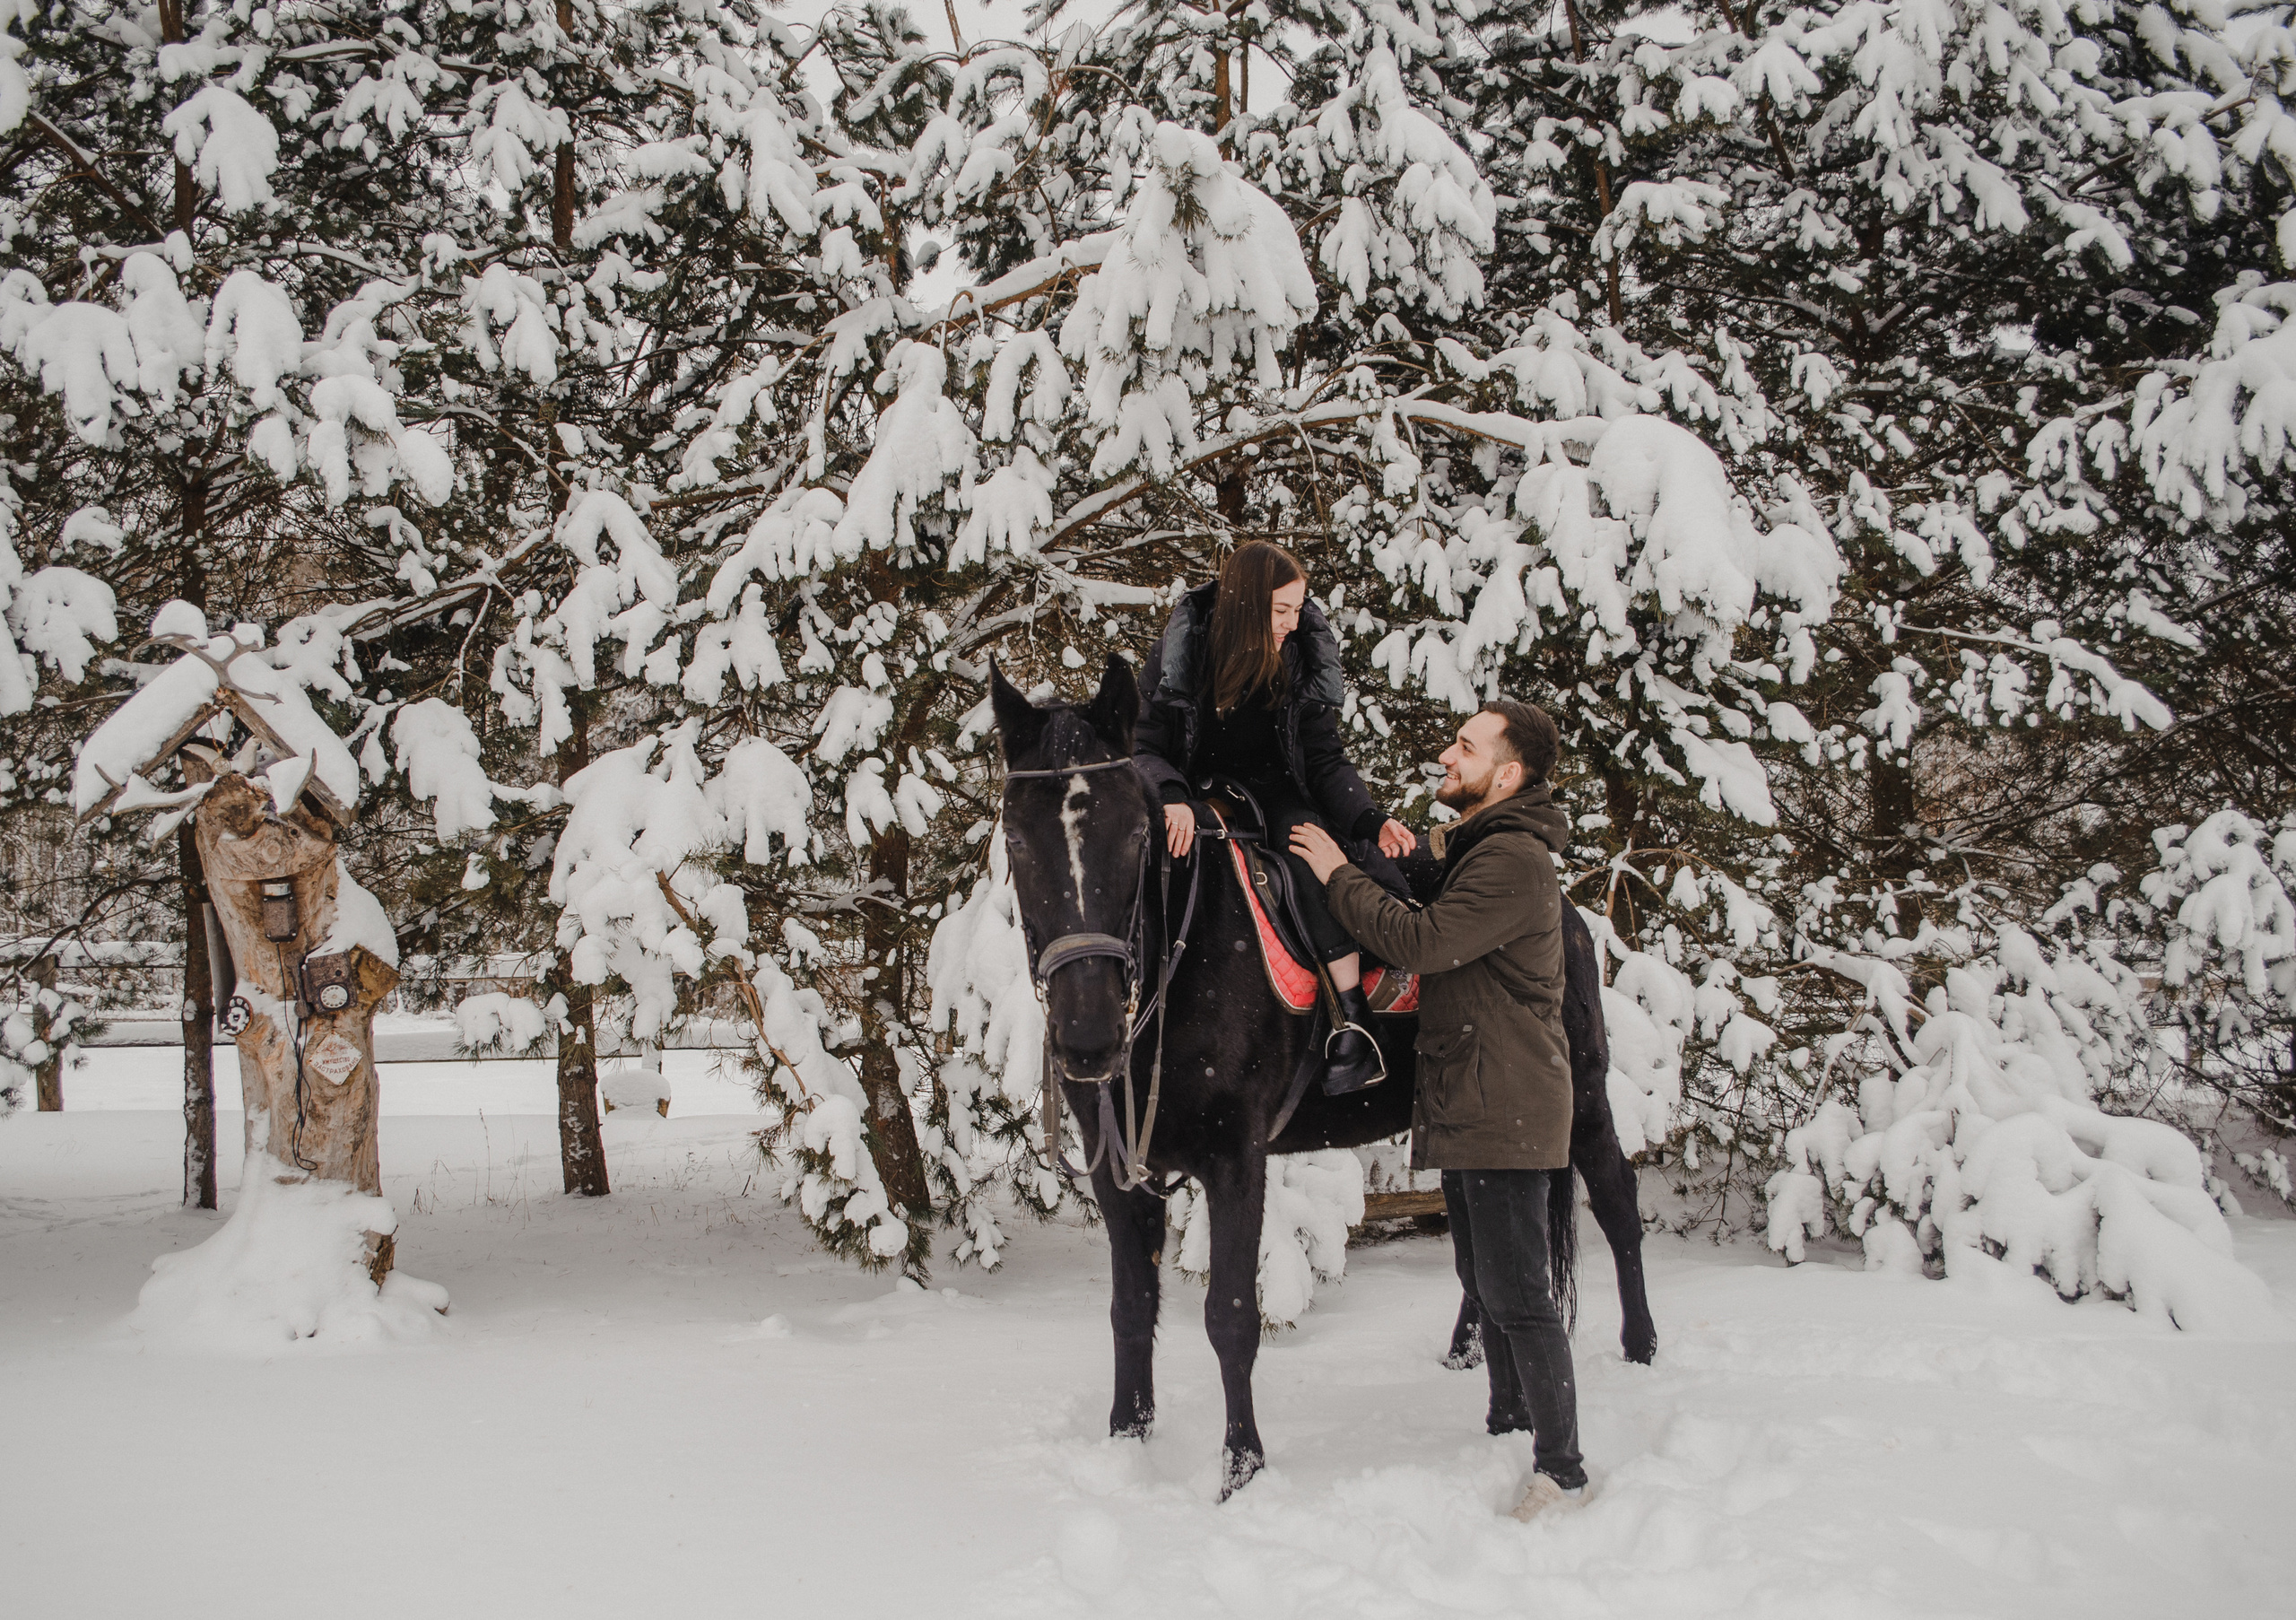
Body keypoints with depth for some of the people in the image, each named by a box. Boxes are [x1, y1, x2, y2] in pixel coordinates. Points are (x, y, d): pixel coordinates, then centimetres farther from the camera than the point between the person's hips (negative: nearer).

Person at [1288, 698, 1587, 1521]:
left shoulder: (1513, 860, -17)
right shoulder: (1473, 850, 18)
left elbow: (1422, 943, -24)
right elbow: (1438, 938, 20)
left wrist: (1341, 877, -14)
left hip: (1504, 1111, -11)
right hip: (1466, 1109, 11)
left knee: (1517, 1294, -8)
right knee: (1486, 1285, 18)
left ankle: (1562, 1469, -3)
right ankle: (1510, 1432, 30)